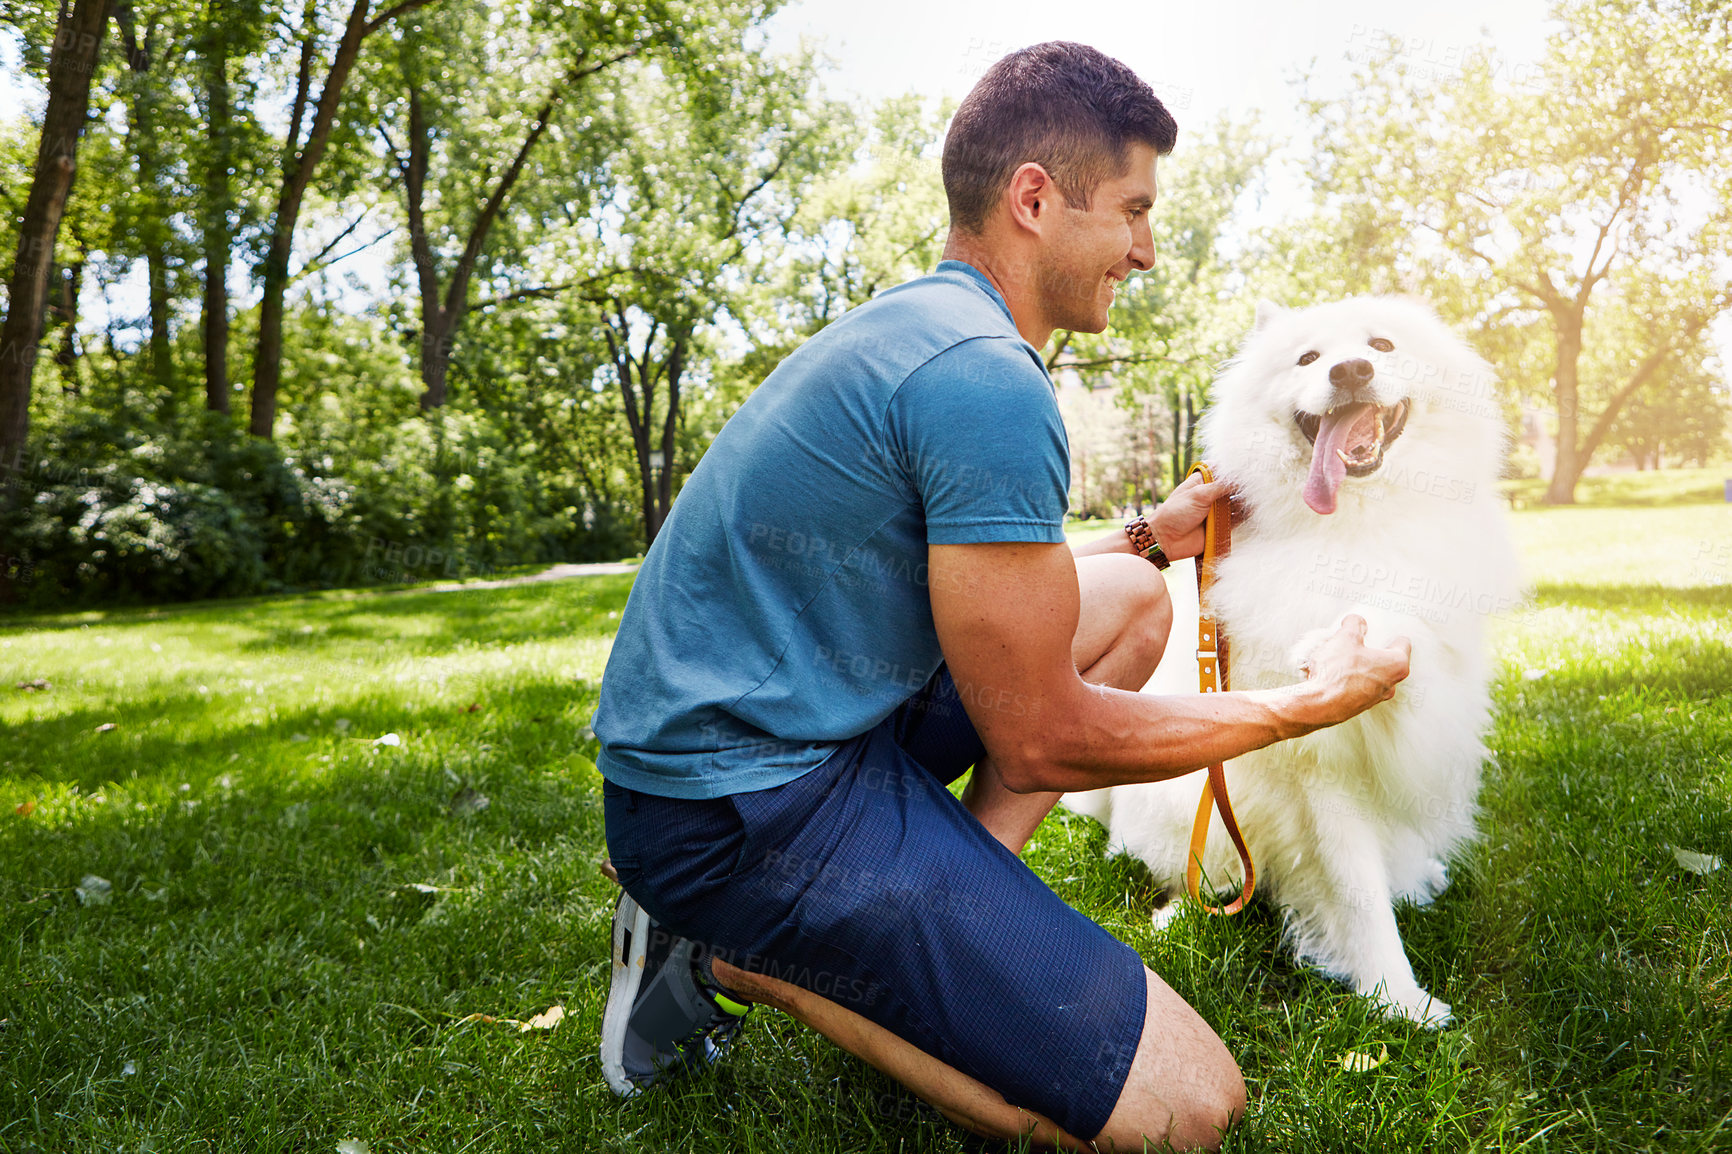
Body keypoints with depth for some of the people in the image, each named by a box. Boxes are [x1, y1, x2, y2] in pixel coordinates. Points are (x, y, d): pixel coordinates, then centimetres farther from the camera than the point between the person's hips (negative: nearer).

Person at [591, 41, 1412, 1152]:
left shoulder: (914, 325, 13)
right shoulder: (986, 378, -20)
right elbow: (1039, 743, -16)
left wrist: (1150, 535, 21)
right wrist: (1311, 704, -4)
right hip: (747, 803, -10)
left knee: (1132, 598, 15)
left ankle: (945, 910, 6)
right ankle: (733, 953, -3)